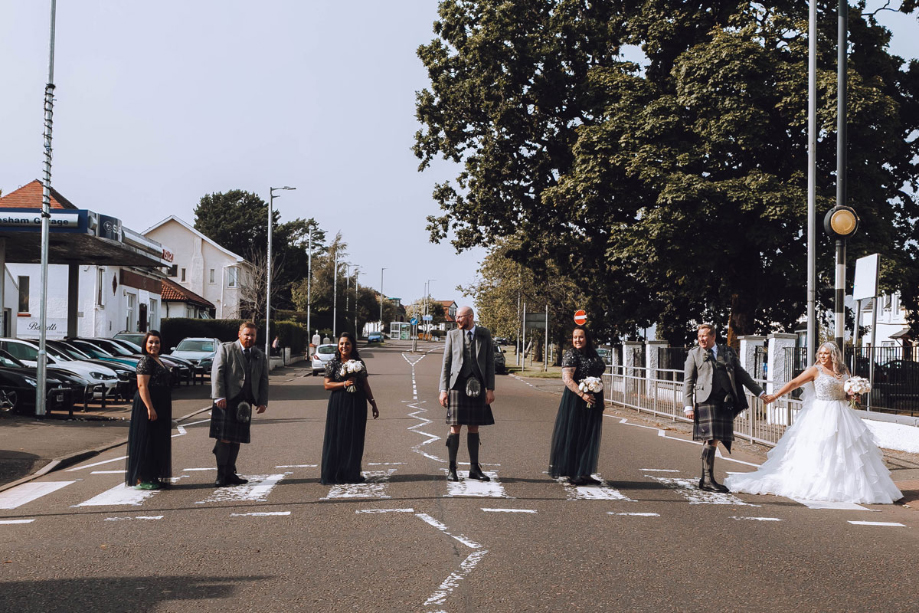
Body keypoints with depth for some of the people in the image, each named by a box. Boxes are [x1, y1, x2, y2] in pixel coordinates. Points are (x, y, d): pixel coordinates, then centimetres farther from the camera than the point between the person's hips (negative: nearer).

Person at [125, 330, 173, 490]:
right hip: (148, 405, -10)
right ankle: (142, 479, -2)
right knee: (146, 441, -6)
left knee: (157, 442, 13)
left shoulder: (158, 361, 17)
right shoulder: (145, 361, -12)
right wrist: (150, 408, -25)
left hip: (160, 407, 10)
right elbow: (142, 386, -20)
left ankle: (153, 477, 19)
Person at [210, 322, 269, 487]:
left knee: (236, 439, 7)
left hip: (245, 403, 5)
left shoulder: (260, 356, 17)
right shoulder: (225, 349, 3)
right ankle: (221, 475, -1)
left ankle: (230, 474, 13)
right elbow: (217, 372, -5)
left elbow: (263, 380, 16)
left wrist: (263, 402, 5)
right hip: (227, 400, -5)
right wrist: (219, 396, -15)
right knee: (225, 438, -7)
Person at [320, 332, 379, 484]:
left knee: (355, 438, 5)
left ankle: (352, 473, 15)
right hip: (338, 404, -2)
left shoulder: (359, 363, 6)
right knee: (337, 438, -1)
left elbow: (365, 385, 10)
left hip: (357, 404, 2)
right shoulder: (333, 363, 0)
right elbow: (327, 384, -4)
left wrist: (373, 404, 8)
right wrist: (344, 383, -17)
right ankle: (333, 474, 6)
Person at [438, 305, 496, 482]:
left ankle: (474, 468, 15)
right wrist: (443, 389, -2)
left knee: (474, 427, 7)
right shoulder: (452, 335, 5)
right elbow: (446, 363, 5)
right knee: (455, 427, -3)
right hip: (458, 384, -1)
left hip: (477, 386, 1)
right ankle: (452, 469, 3)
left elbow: (490, 362, 6)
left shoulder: (484, 334, 6)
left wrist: (490, 389, -1)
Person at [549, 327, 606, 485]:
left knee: (589, 437, 9)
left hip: (593, 401, 7)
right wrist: (582, 394, -26)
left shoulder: (593, 354, 13)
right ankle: (572, 474, 5)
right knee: (573, 436, -3)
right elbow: (567, 378, -18)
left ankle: (584, 473, 16)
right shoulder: (571, 355, -9)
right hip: (575, 400, -7)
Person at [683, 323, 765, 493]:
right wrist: (688, 406, -3)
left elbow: (741, 374, 21)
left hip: (726, 401, 3)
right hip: (706, 400, -3)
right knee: (711, 439, -10)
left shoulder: (728, 352, 17)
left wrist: (760, 393, 18)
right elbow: (688, 381, 6)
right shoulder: (694, 354, 9)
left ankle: (706, 479, 13)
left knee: (714, 440, 4)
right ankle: (708, 480, -4)